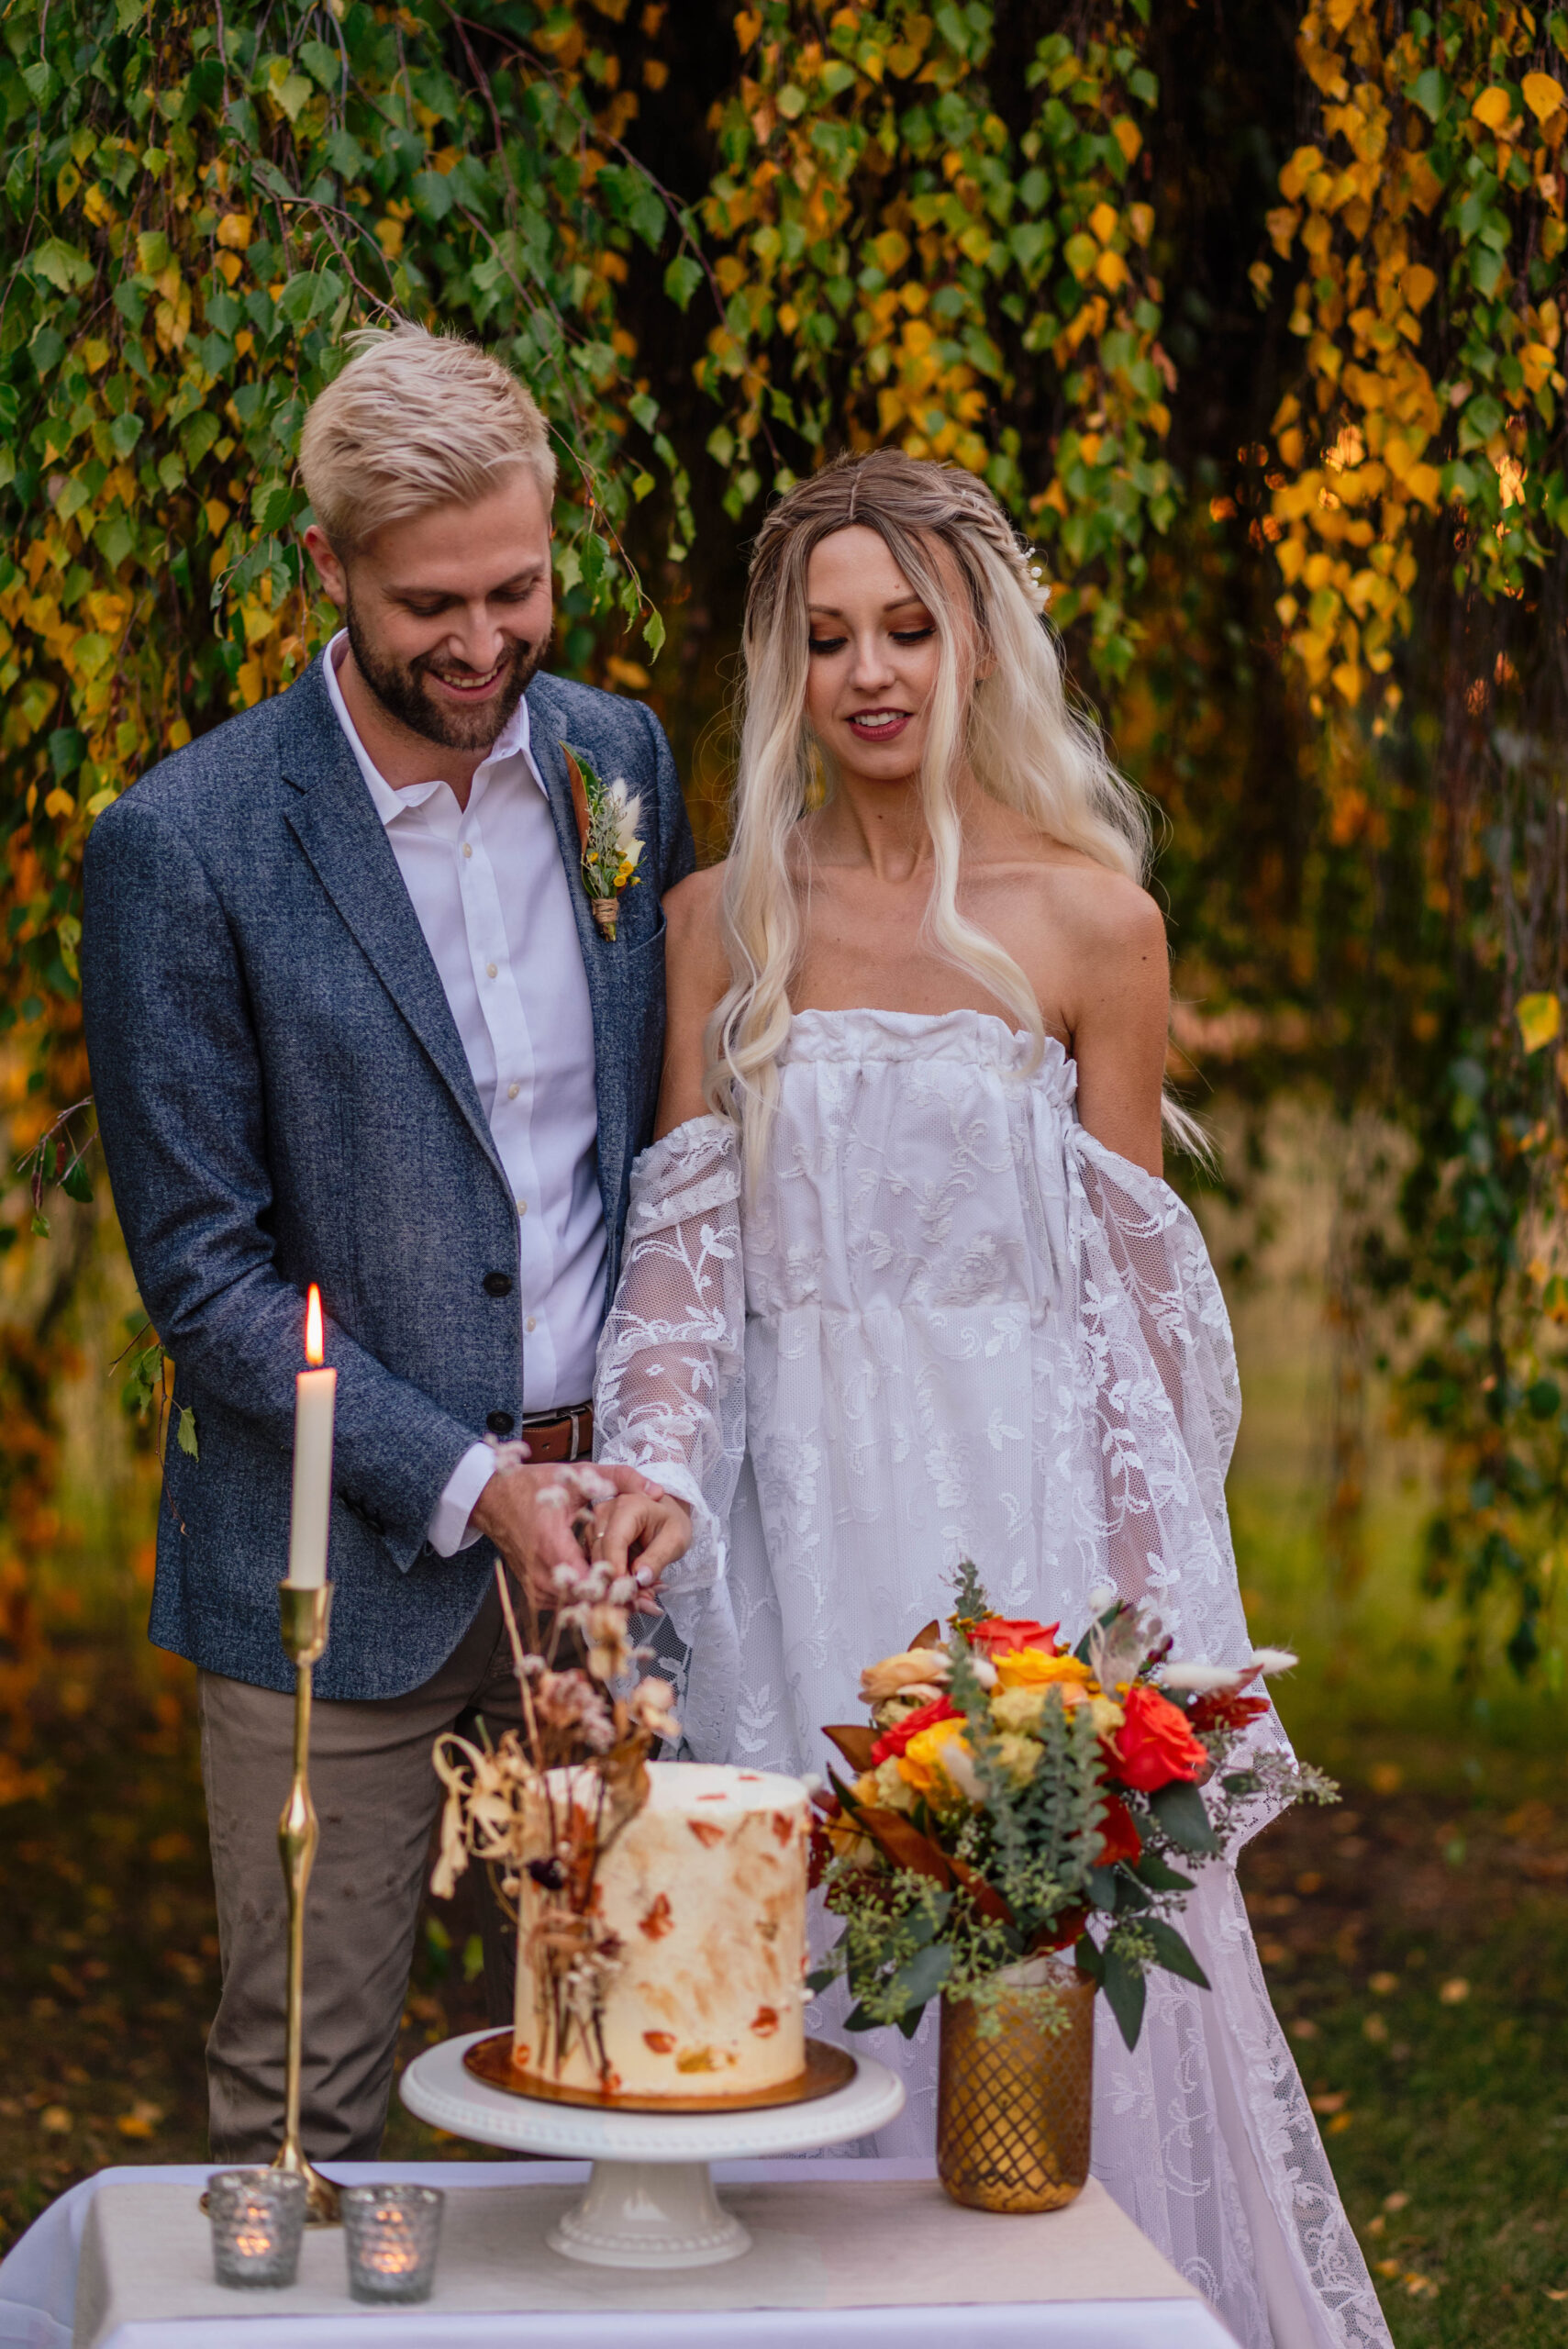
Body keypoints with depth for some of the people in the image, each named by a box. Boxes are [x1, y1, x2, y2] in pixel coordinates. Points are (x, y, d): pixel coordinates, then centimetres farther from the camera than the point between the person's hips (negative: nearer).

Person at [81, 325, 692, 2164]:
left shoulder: (619, 758, 3)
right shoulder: (184, 846, -11)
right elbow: (199, 1268, -9)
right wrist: (465, 1488, -13)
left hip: (604, 1522, 4)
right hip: (342, 1555, -3)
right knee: (301, 2102, 6)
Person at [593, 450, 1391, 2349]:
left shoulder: (1089, 914, -2)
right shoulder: (721, 920, 6)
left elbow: (1131, 1282, 0)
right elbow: (684, 1246, 5)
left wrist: (1141, 1607, -4)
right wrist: (649, 1489, -10)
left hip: (1018, 1498, -2)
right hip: (799, 1510, 2)